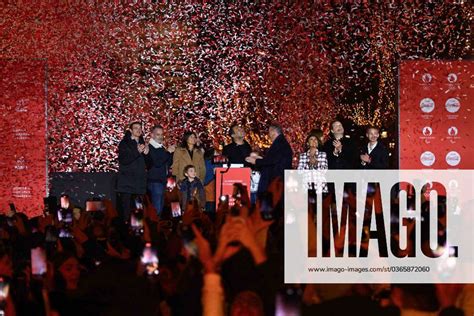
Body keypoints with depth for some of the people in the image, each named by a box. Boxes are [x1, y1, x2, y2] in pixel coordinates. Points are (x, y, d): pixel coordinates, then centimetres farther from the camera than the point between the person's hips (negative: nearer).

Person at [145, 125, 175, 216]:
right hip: (154, 181, -8)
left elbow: (168, 163, 15)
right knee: (156, 209, -13)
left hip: (162, 180, 9)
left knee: (160, 208, 9)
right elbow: (157, 163, -20)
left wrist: (170, 152, 0)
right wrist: (168, 152, -16)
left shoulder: (162, 148, 16)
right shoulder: (150, 148, -10)